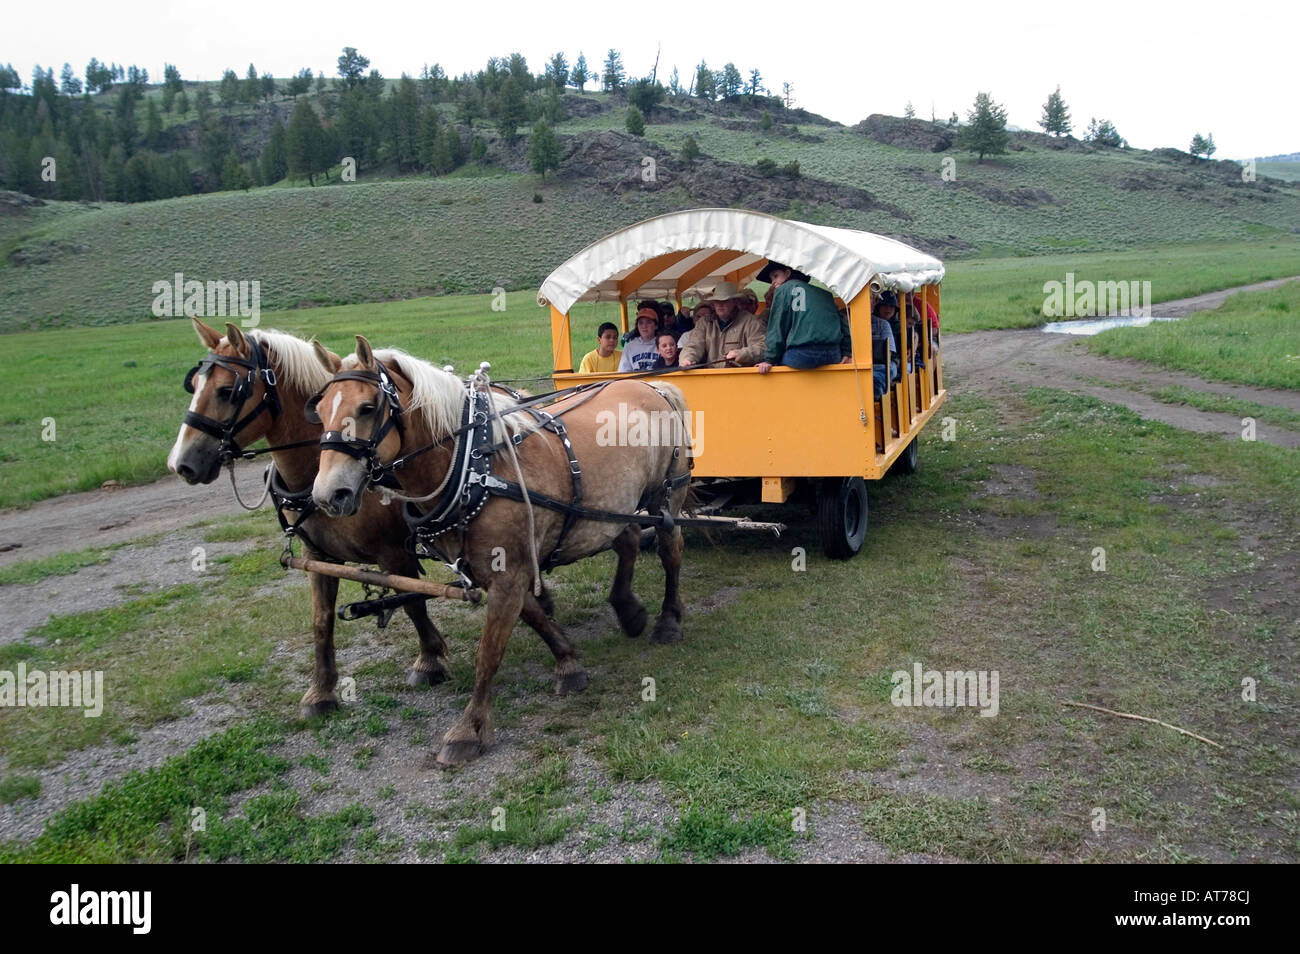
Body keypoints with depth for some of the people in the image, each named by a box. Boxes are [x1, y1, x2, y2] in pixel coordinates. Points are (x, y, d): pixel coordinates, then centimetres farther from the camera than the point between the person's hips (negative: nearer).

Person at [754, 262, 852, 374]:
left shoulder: (782, 290, 11)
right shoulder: (824, 293, 26)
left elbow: (776, 327, 5)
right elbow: (842, 321, 18)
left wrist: (770, 360, 5)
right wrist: (847, 353, 14)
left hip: (801, 355, -6)